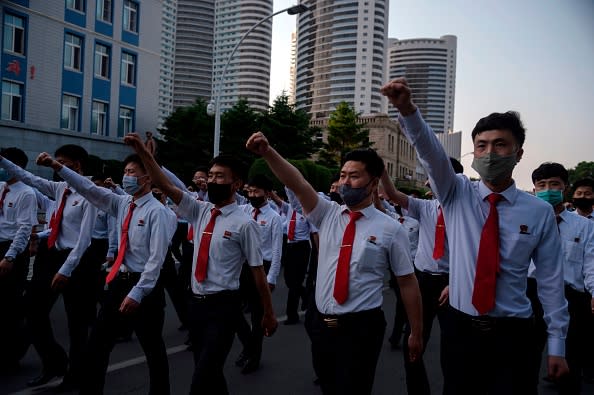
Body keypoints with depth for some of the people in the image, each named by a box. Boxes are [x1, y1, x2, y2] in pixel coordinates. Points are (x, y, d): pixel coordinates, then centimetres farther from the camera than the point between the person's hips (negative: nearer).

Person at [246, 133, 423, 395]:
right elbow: (296, 182, -13)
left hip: (362, 327, -4)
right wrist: (268, 152, -30)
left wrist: (416, 333, 3)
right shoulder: (328, 215, 1)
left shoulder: (390, 229, -6)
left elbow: (407, 282, -1)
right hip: (323, 325, 4)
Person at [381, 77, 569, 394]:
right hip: (460, 329, 1)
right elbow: (430, 151, -20)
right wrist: (407, 109, -38)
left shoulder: (540, 212, -3)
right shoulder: (457, 195, -2)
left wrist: (557, 345, 4)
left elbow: (550, 280, 1)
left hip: (511, 335, -1)